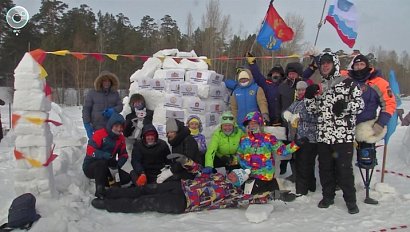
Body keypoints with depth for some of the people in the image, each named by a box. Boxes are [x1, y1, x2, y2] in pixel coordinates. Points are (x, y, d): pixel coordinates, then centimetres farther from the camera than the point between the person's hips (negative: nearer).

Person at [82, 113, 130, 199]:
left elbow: (124, 155, 4)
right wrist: (106, 156, -39)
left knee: (126, 178, -10)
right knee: (102, 163, -40)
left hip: (107, 168, 6)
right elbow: (90, 151, -27)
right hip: (90, 167, -6)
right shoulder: (99, 134, -18)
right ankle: (99, 190, -30)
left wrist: (118, 164, -17)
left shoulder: (121, 138, 2)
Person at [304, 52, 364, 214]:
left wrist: (345, 106, -21)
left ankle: (350, 200, 13)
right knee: (325, 168, 13)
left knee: (344, 168, -1)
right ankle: (328, 196, 28)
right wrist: (309, 96, -2)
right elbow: (312, 109, 15)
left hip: (343, 135, -5)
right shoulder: (319, 86, 16)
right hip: (323, 135, 5)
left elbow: (360, 103, -4)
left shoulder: (347, 83, -1)